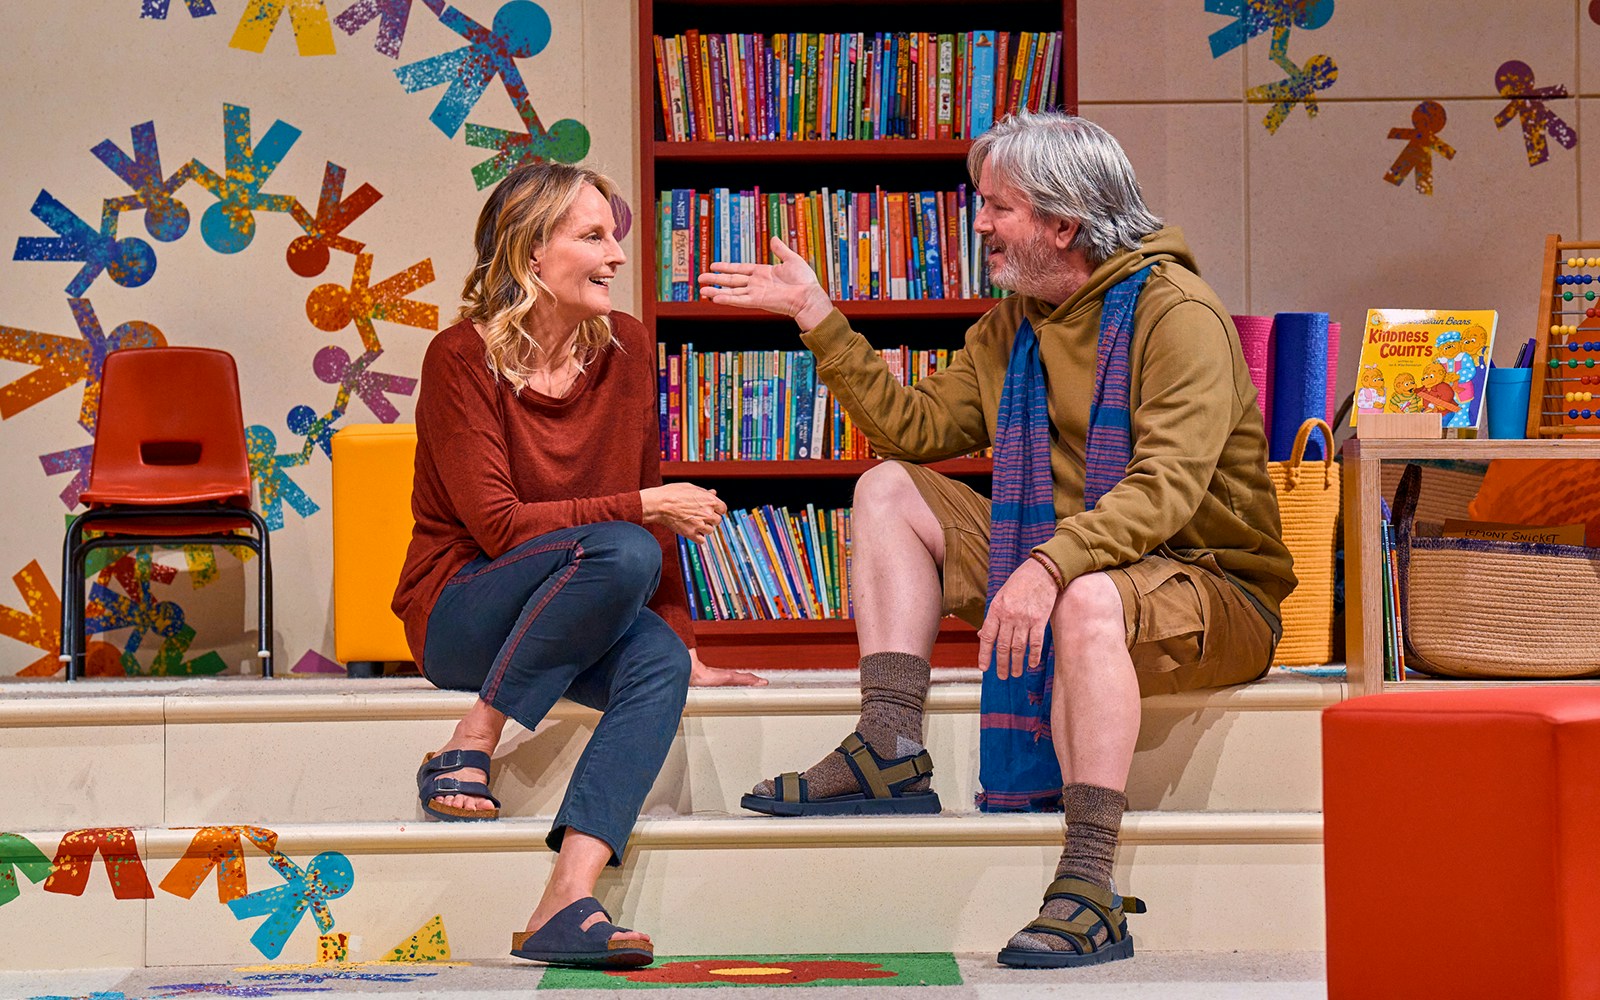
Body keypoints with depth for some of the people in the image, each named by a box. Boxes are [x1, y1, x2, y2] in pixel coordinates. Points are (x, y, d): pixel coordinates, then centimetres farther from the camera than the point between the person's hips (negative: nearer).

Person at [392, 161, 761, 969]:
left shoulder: (625, 350, 4)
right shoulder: (461, 359, -12)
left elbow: (649, 503, 12)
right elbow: (497, 524, -18)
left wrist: (678, 640, 8)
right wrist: (646, 507, -20)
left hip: (577, 626, 5)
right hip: (459, 614, -5)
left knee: (658, 665, -30)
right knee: (622, 552, -32)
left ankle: (567, 902, -41)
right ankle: (468, 749, -22)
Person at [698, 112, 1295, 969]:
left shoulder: (1176, 313, -16)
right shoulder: (1012, 327, 11)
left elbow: (1167, 484, -28)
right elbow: (915, 427, 7)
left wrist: (1049, 566, -42)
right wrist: (818, 320, 4)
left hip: (1212, 589, -8)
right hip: (1065, 561, 9)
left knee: (1090, 599, -42)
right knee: (890, 490, 5)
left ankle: (1090, 893, -44)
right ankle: (890, 752, -9)